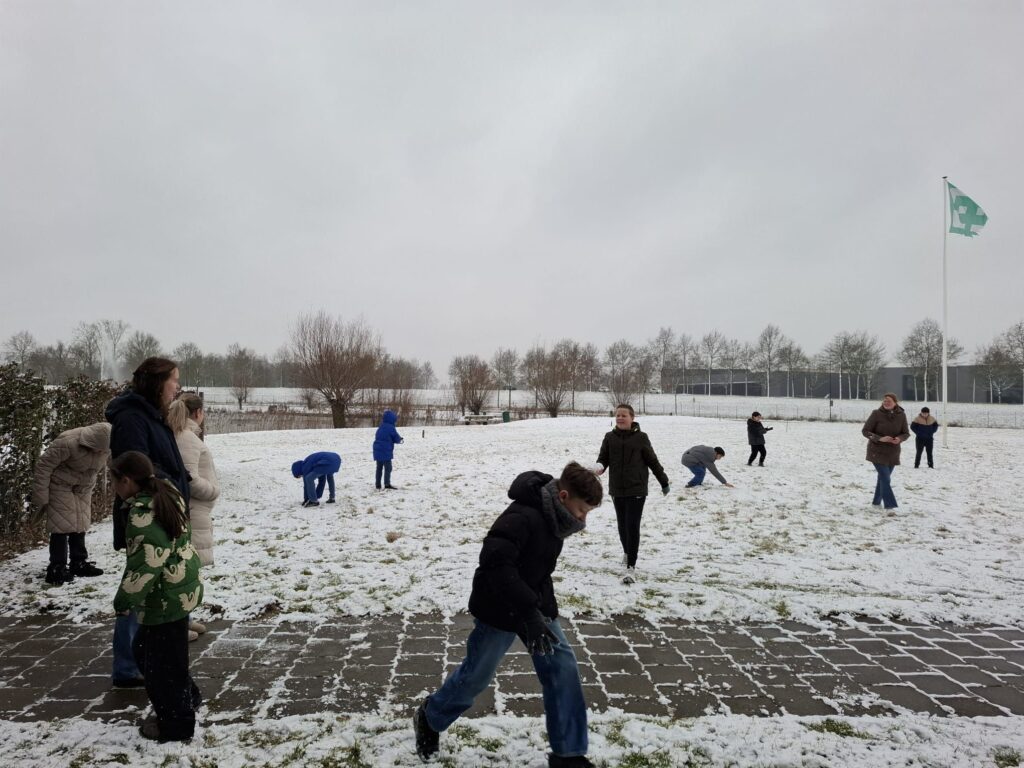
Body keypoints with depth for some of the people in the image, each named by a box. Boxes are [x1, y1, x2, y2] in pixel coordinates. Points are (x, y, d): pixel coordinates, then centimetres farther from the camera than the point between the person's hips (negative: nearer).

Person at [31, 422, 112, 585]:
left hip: (83, 487, 5)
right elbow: (43, 465, -24)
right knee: (62, 525, -8)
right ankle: (56, 569, -1)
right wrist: (41, 497, -20)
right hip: (60, 485, -5)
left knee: (80, 524, 9)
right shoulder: (68, 442, -34)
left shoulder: (106, 447, -18)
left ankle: (79, 563, 19)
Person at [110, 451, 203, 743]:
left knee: (161, 660, 6)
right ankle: (186, 697, 37)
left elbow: (144, 566, -24)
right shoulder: (167, 495, 6)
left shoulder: (143, 518, -24)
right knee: (145, 648, 25)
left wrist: (124, 601, -12)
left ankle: (176, 723, 21)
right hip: (181, 590, 10)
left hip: (166, 599, -10)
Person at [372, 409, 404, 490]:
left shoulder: (380, 427, 13)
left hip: (377, 450, 8)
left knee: (379, 468, 13)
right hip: (386, 451, -8)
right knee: (388, 468, -4)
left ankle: (378, 485, 16)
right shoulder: (391, 428, -12)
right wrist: (400, 439, 17)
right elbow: (396, 438, -9)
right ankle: (387, 484, -11)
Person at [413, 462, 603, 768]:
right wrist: (529, 612, -40)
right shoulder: (522, 516, -31)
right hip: (499, 610, -8)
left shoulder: (553, 518, -2)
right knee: (476, 675, 9)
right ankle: (429, 719, 38)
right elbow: (496, 563, -39)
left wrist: (544, 607, 10)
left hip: (535, 605, 8)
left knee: (563, 669, 2)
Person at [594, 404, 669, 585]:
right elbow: (603, 457, 5)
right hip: (617, 489, 4)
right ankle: (627, 551, 43)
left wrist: (664, 482, 10)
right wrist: (600, 467, -19)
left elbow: (652, 461, 3)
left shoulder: (640, 437, -5)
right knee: (622, 525, 17)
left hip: (636, 489, -4)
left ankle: (631, 567, -8)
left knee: (632, 526, -9)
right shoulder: (610, 437, 1)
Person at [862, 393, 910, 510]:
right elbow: (865, 431, -9)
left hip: (892, 452, 4)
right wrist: (880, 438, -24)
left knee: (883, 477, 16)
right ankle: (890, 505, -11)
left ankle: (877, 501, 33)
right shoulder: (876, 413, -12)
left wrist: (899, 438, -19)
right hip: (877, 451, -4)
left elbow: (906, 433, 4)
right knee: (885, 478, -13)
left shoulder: (901, 415, -4)